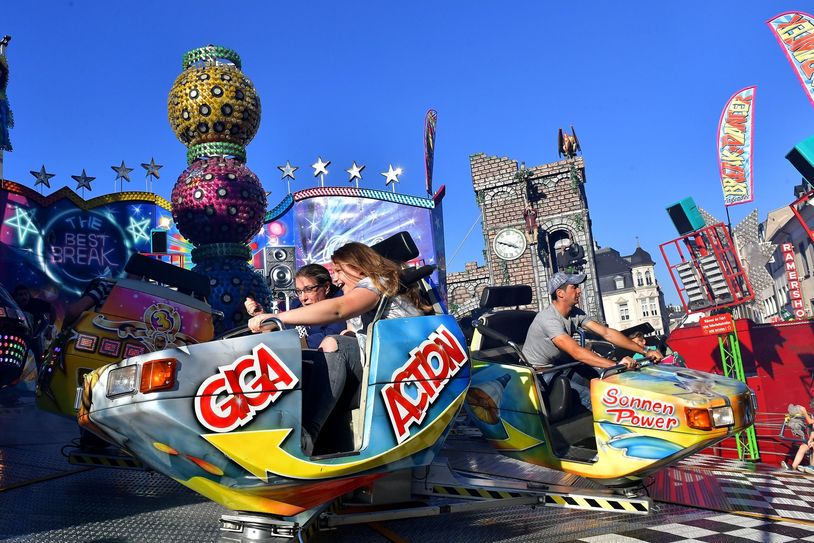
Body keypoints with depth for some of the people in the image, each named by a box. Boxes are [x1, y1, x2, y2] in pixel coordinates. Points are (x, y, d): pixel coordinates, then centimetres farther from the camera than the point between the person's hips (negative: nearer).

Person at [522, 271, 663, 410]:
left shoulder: (576, 313, -1)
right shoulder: (549, 319, -28)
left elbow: (606, 333, -5)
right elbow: (576, 352, -37)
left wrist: (644, 351, -12)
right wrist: (616, 364, -43)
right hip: (538, 372, -8)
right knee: (588, 395, -24)